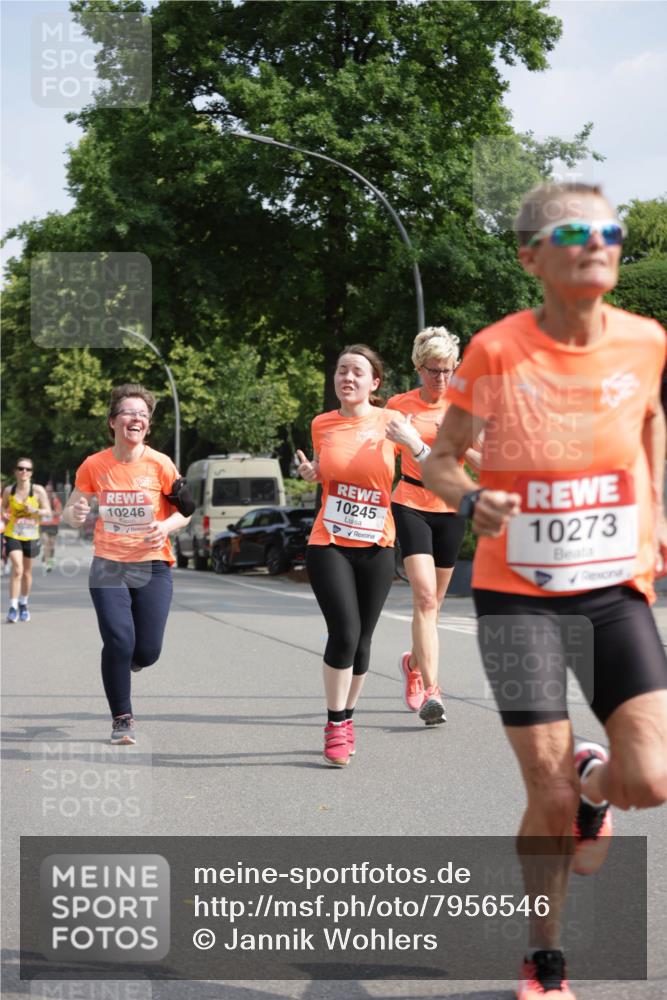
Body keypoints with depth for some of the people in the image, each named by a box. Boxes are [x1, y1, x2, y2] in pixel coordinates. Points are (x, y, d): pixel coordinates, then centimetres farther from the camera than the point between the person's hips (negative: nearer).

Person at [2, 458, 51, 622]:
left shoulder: (38, 490, -7)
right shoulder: (8, 491, -2)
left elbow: (48, 512, -4)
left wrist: (34, 511, -21)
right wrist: (4, 515, -8)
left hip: (31, 536, 1)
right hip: (13, 535, -1)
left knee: (27, 572, 13)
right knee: (17, 569, -17)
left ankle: (23, 604, 33)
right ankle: (13, 607, -15)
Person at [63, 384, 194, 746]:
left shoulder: (160, 465, -6)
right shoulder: (94, 466, -4)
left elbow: (184, 512, 4)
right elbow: (70, 511, 6)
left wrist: (168, 526, -18)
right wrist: (75, 514, -19)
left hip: (153, 567, 0)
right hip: (109, 567, 0)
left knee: (147, 653, -4)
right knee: (119, 643, -13)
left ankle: (124, 661, 36)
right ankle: (122, 719, 7)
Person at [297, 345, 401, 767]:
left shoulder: (391, 422, -3)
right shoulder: (322, 424, 2)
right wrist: (311, 472, -3)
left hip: (376, 548, 1)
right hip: (329, 545, -1)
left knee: (362, 640, 6)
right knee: (345, 632, -16)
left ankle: (347, 718, 27)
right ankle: (335, 725, -3)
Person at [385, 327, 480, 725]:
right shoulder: (400, 405, -1)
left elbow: (484, 462, -4)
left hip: (452, 509, 3)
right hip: (411, 505, -3)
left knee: (432, 601, 12)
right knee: (425, 596, -18)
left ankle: (415, 662, 41)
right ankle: (431, 692, -22)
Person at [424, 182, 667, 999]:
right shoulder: (496, 352, -12)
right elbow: (440, 460, -2)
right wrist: (472, 499, -23)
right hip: (517, 595, -2)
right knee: (549, 798, -2)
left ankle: (592, 783, 25)